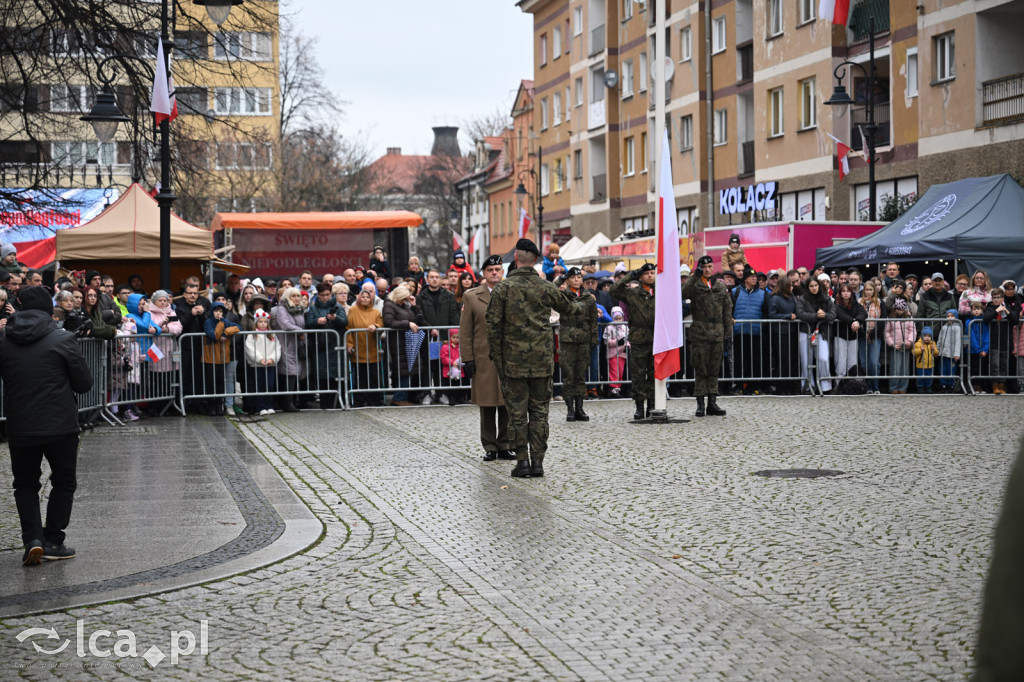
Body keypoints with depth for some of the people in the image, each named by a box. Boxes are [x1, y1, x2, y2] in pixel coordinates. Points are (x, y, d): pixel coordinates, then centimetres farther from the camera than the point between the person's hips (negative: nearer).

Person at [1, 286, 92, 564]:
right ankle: (53, 542, 11)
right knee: (64, 482, 13)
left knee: (25, 484, 15)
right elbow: (84, 383, -4)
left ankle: (33, 539, -1)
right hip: (61, 426, -2)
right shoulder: (62, 340, -8)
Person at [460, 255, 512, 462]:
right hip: (483, 359, -1)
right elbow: (465, 331, 4)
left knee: (507, 405, 2)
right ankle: (490, 447, 11)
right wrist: (467, 359, -3)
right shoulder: (471, 297, 6)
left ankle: (504, 446, 12)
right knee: (487, 405, 3)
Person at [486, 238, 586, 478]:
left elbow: (493, 326, -6)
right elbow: (567, 307, 20)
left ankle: (522, 461, 1)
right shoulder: (546, 288, 1)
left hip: (513, 360, -2)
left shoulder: (503, 289, -5)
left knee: (517, 412, 3)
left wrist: (497, 356, 4)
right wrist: (580, 304, 43)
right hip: (542, 359, 2)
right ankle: (538, 461, 5)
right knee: (539, 410, 7)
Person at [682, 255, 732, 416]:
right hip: (700, 333, -3)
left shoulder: (721, 286, 14)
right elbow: (682, 293, -21)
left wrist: (728, 334, 10)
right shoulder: (695, 285, 2)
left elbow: (727, 311, 15)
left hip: (717, 333, 3)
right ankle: (700, 404, 2)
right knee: (700, 370, -2)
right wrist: (694, 276, -17)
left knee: (714, 370, 6)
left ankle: (712, 403, 10)